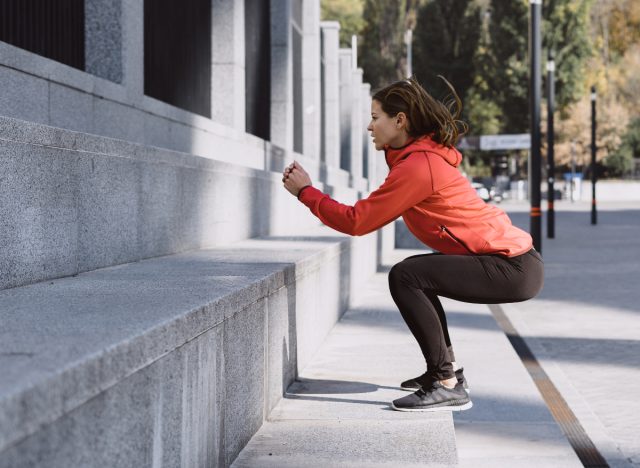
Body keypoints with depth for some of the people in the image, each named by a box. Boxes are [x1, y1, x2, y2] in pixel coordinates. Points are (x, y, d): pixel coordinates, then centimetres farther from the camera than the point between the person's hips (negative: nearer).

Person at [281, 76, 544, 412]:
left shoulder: (417, 166, -16)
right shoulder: (427, 153, 14)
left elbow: (357, 221, -14)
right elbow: (372, 212, 15)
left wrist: (305, 192, -3)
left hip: (514, 269, -10)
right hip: (512, 257, 10)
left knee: (405, 277, -18)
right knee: (416, 274, 24)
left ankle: (447, 387, -15)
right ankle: (448, 370, 30)